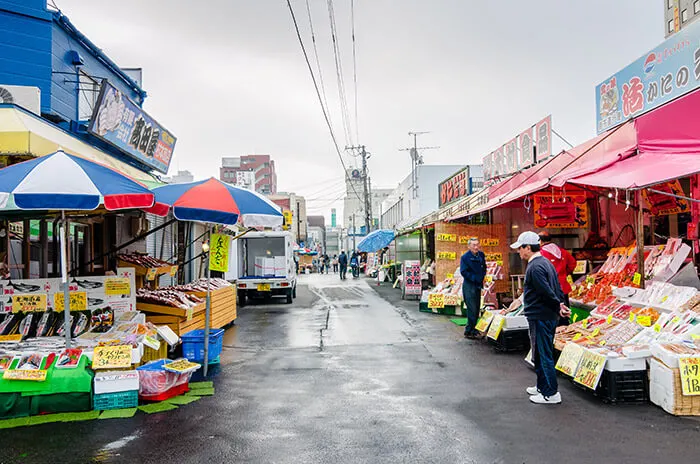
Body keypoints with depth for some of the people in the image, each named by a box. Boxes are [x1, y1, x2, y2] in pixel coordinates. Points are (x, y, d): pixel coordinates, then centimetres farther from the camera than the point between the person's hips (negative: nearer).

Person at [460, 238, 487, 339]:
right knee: (472, 310, -9)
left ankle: (474, 329, 22)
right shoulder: (465, 257, -12)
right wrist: (475, 278, -17)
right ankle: (468, 331, -1)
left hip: (478, 285, 7)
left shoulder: (481, 255, 7)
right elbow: (463, 272, -15)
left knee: (477, 309, 12)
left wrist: (482, 277, 3)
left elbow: (484, 268, 20)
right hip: (469, 286, -7)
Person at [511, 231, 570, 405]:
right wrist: (561, 306, 7)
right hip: (549, 317, 11)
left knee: (543, 355, -3)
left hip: (540, 317, -11)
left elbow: (547, 292, -23)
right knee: (540, 354, 20)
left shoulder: (535, 267, -19)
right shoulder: (546, 263, 15)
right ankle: (542, 386, 31)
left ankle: (551, 393, 4)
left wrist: (558, 307, -11)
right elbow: (557, 288, 15)